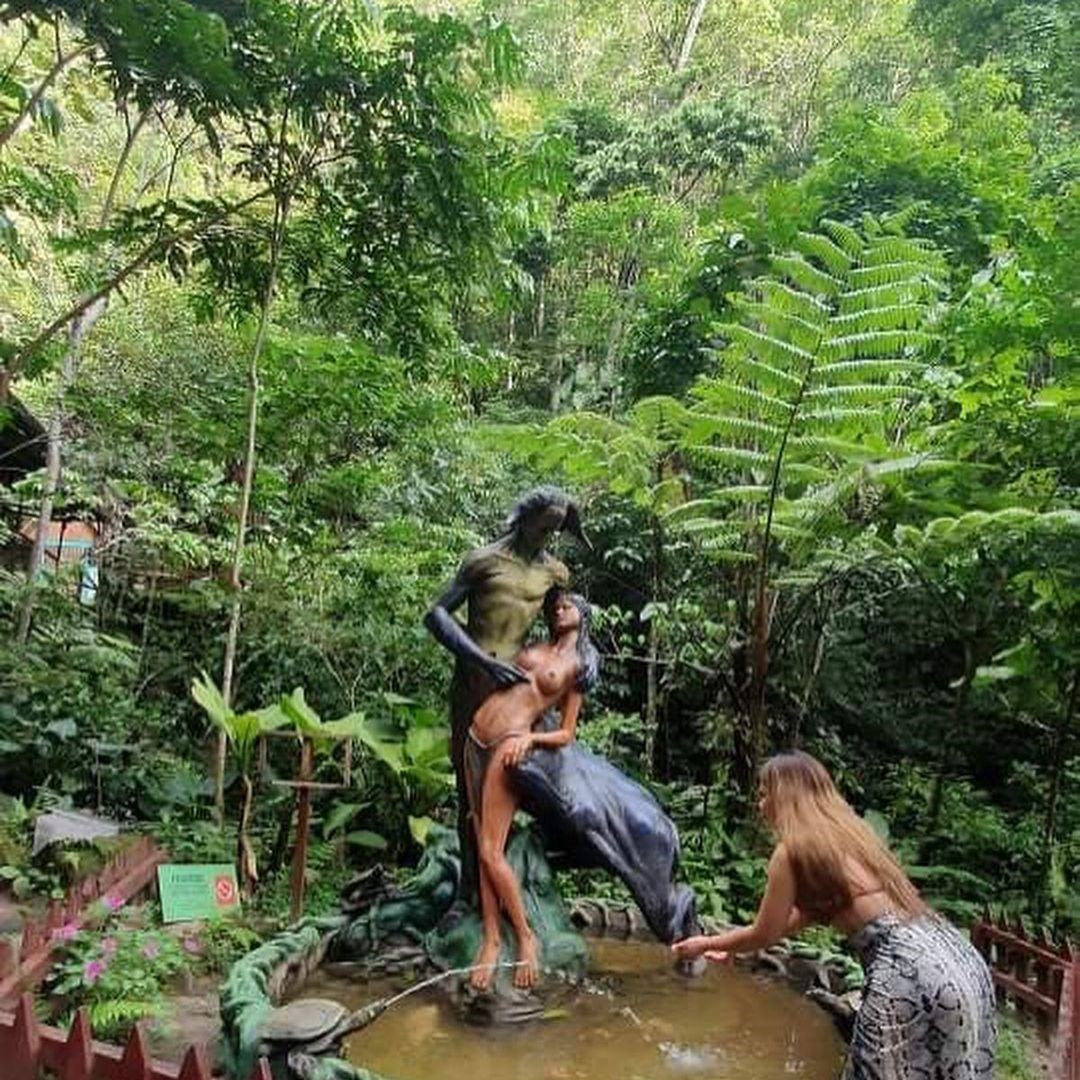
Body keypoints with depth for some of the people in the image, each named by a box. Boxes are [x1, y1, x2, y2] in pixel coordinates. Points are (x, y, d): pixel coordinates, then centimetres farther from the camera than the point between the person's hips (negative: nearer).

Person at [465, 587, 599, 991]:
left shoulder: (577, 667, 6)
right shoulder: (533, 649, 17)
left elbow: (566, 734, 3)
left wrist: (529, 737, -11)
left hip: (509, 744, -5)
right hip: (475, 740, 5)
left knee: (491, 853, -8)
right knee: (482, 850, 4)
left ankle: (526, 938, 7)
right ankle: (491, 938, 13)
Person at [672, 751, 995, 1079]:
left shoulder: (793, 848, -5)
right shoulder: (846, 829, 19)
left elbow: (765, 934, 6)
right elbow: (804, 914, 30)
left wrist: (707, 943, 23)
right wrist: (729, 944, 38)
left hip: (909, 971, -8)